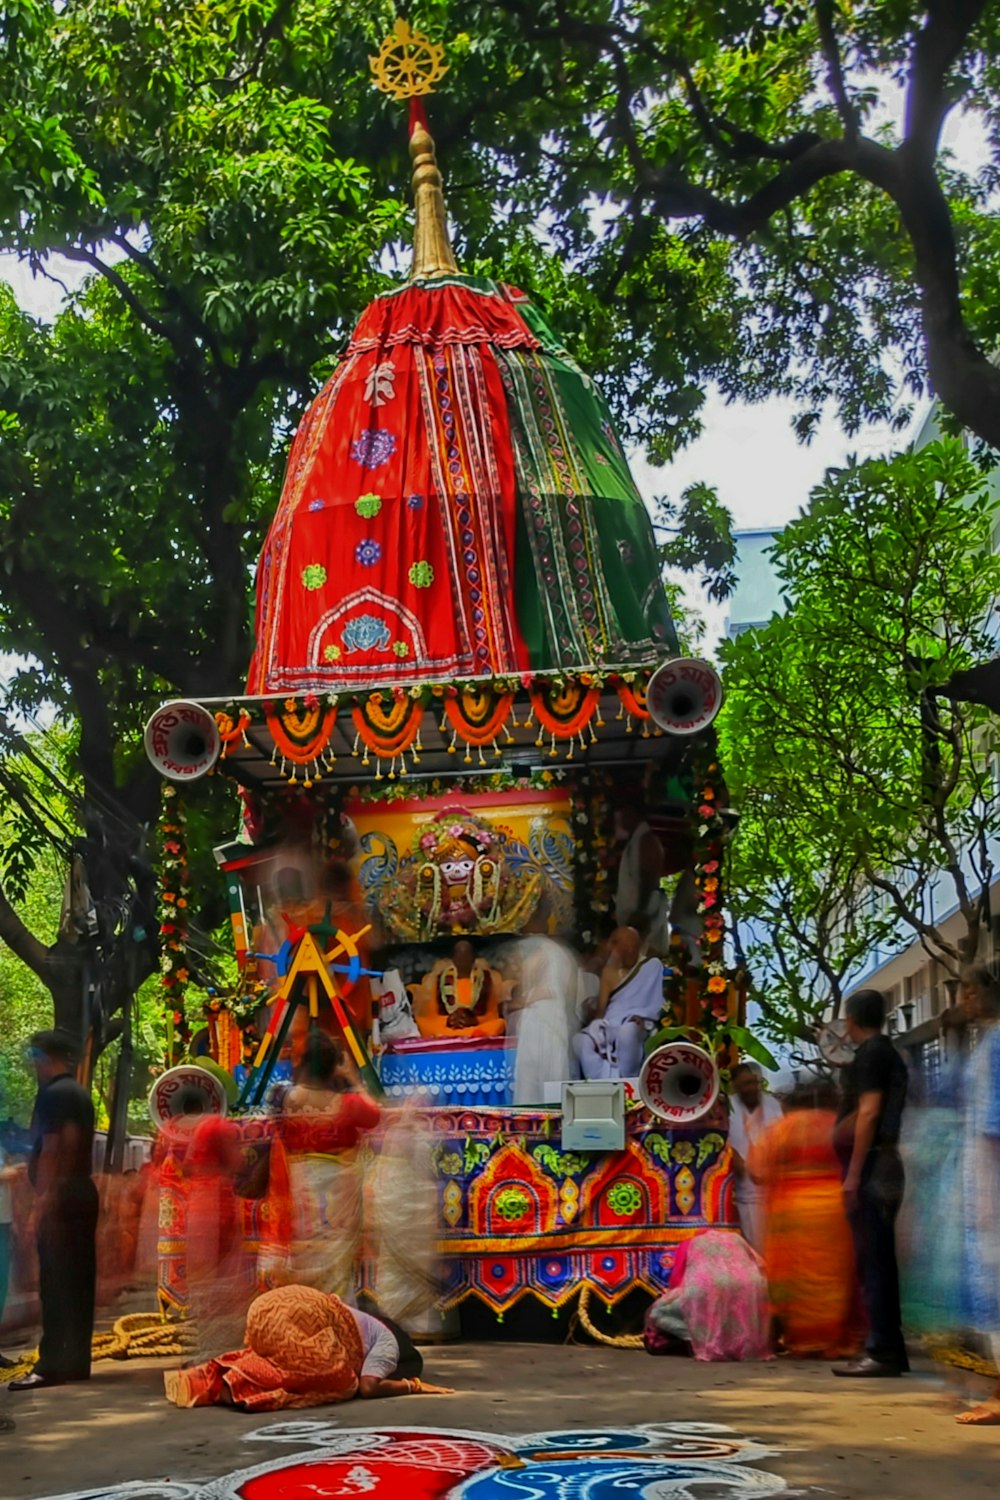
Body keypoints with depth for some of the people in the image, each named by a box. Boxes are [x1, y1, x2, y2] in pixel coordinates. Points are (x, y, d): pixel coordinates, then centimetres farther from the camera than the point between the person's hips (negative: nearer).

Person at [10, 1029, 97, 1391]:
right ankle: (76, 1361, 11)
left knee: (55, 1283, -9)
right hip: (82, 1193, 9)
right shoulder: (80, 1093, 18)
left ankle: (52, 1364, -9)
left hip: (59, 1197, -9)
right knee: (79, 1281, 8)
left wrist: (43, 1197, -19)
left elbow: (51, 1149, -17)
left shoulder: (52, 1093, -10)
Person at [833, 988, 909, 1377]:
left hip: (871, 1167, -10)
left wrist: (854, 1174, -19)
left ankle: (881, 1352, -11)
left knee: (872, 1261, -10)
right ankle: (889, 1349, 12)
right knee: (880, 1261, 10)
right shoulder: (889, 1054, 19)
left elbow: (869, 1113, -18)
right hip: (884, 1165, 10)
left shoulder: (870, 1054, -9)